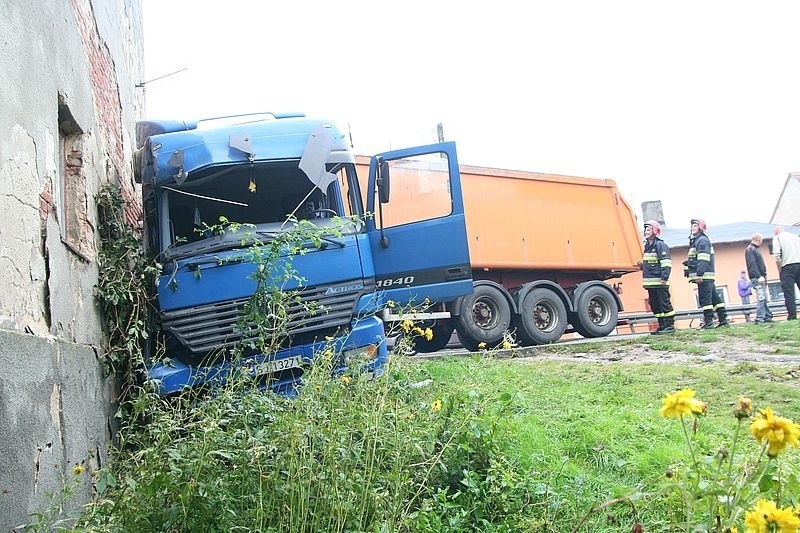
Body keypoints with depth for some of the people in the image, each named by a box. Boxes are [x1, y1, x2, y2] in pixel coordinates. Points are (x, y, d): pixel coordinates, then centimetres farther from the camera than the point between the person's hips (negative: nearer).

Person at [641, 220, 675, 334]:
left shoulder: (660, 245, -8)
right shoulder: (647, 246, 19)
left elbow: (666, 263, -16)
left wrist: (664, 278, -21)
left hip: (659, 282, -9)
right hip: (650, 282, 9)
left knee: (664, 303, -5)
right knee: (654, 305, 10)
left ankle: (670, 326, 0)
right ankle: (662, 326, 17)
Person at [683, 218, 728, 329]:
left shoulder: (702, 240, -9)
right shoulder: (696, 240, 22)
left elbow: (703, 258, -19)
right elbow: (694, 260, 27)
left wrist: (699, 274, -24)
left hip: (704, 275, -10)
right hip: (706, 276, 10)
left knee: (704, 299, -11)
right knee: (714, 298, 11)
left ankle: (708, 322, -11)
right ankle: (723, 319, 15)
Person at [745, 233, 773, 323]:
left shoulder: (755, 249, 22)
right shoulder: (750, 249, -8)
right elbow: (752, 264, -18)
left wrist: (764, 276, 16)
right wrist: (759, 276, -24)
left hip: (761, 277, 10)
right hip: (756, 278, -10)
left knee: (764, 298, 10)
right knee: (760, 298, -14)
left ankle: (767, 316, 14)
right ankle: (760, 318, -14)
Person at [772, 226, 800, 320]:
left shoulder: (777, 238, 3)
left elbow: (777, 256, -9)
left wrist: (779, 269, -1)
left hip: (787, 266, -4)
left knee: (789, 292, -5)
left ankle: (792, 315, -10)